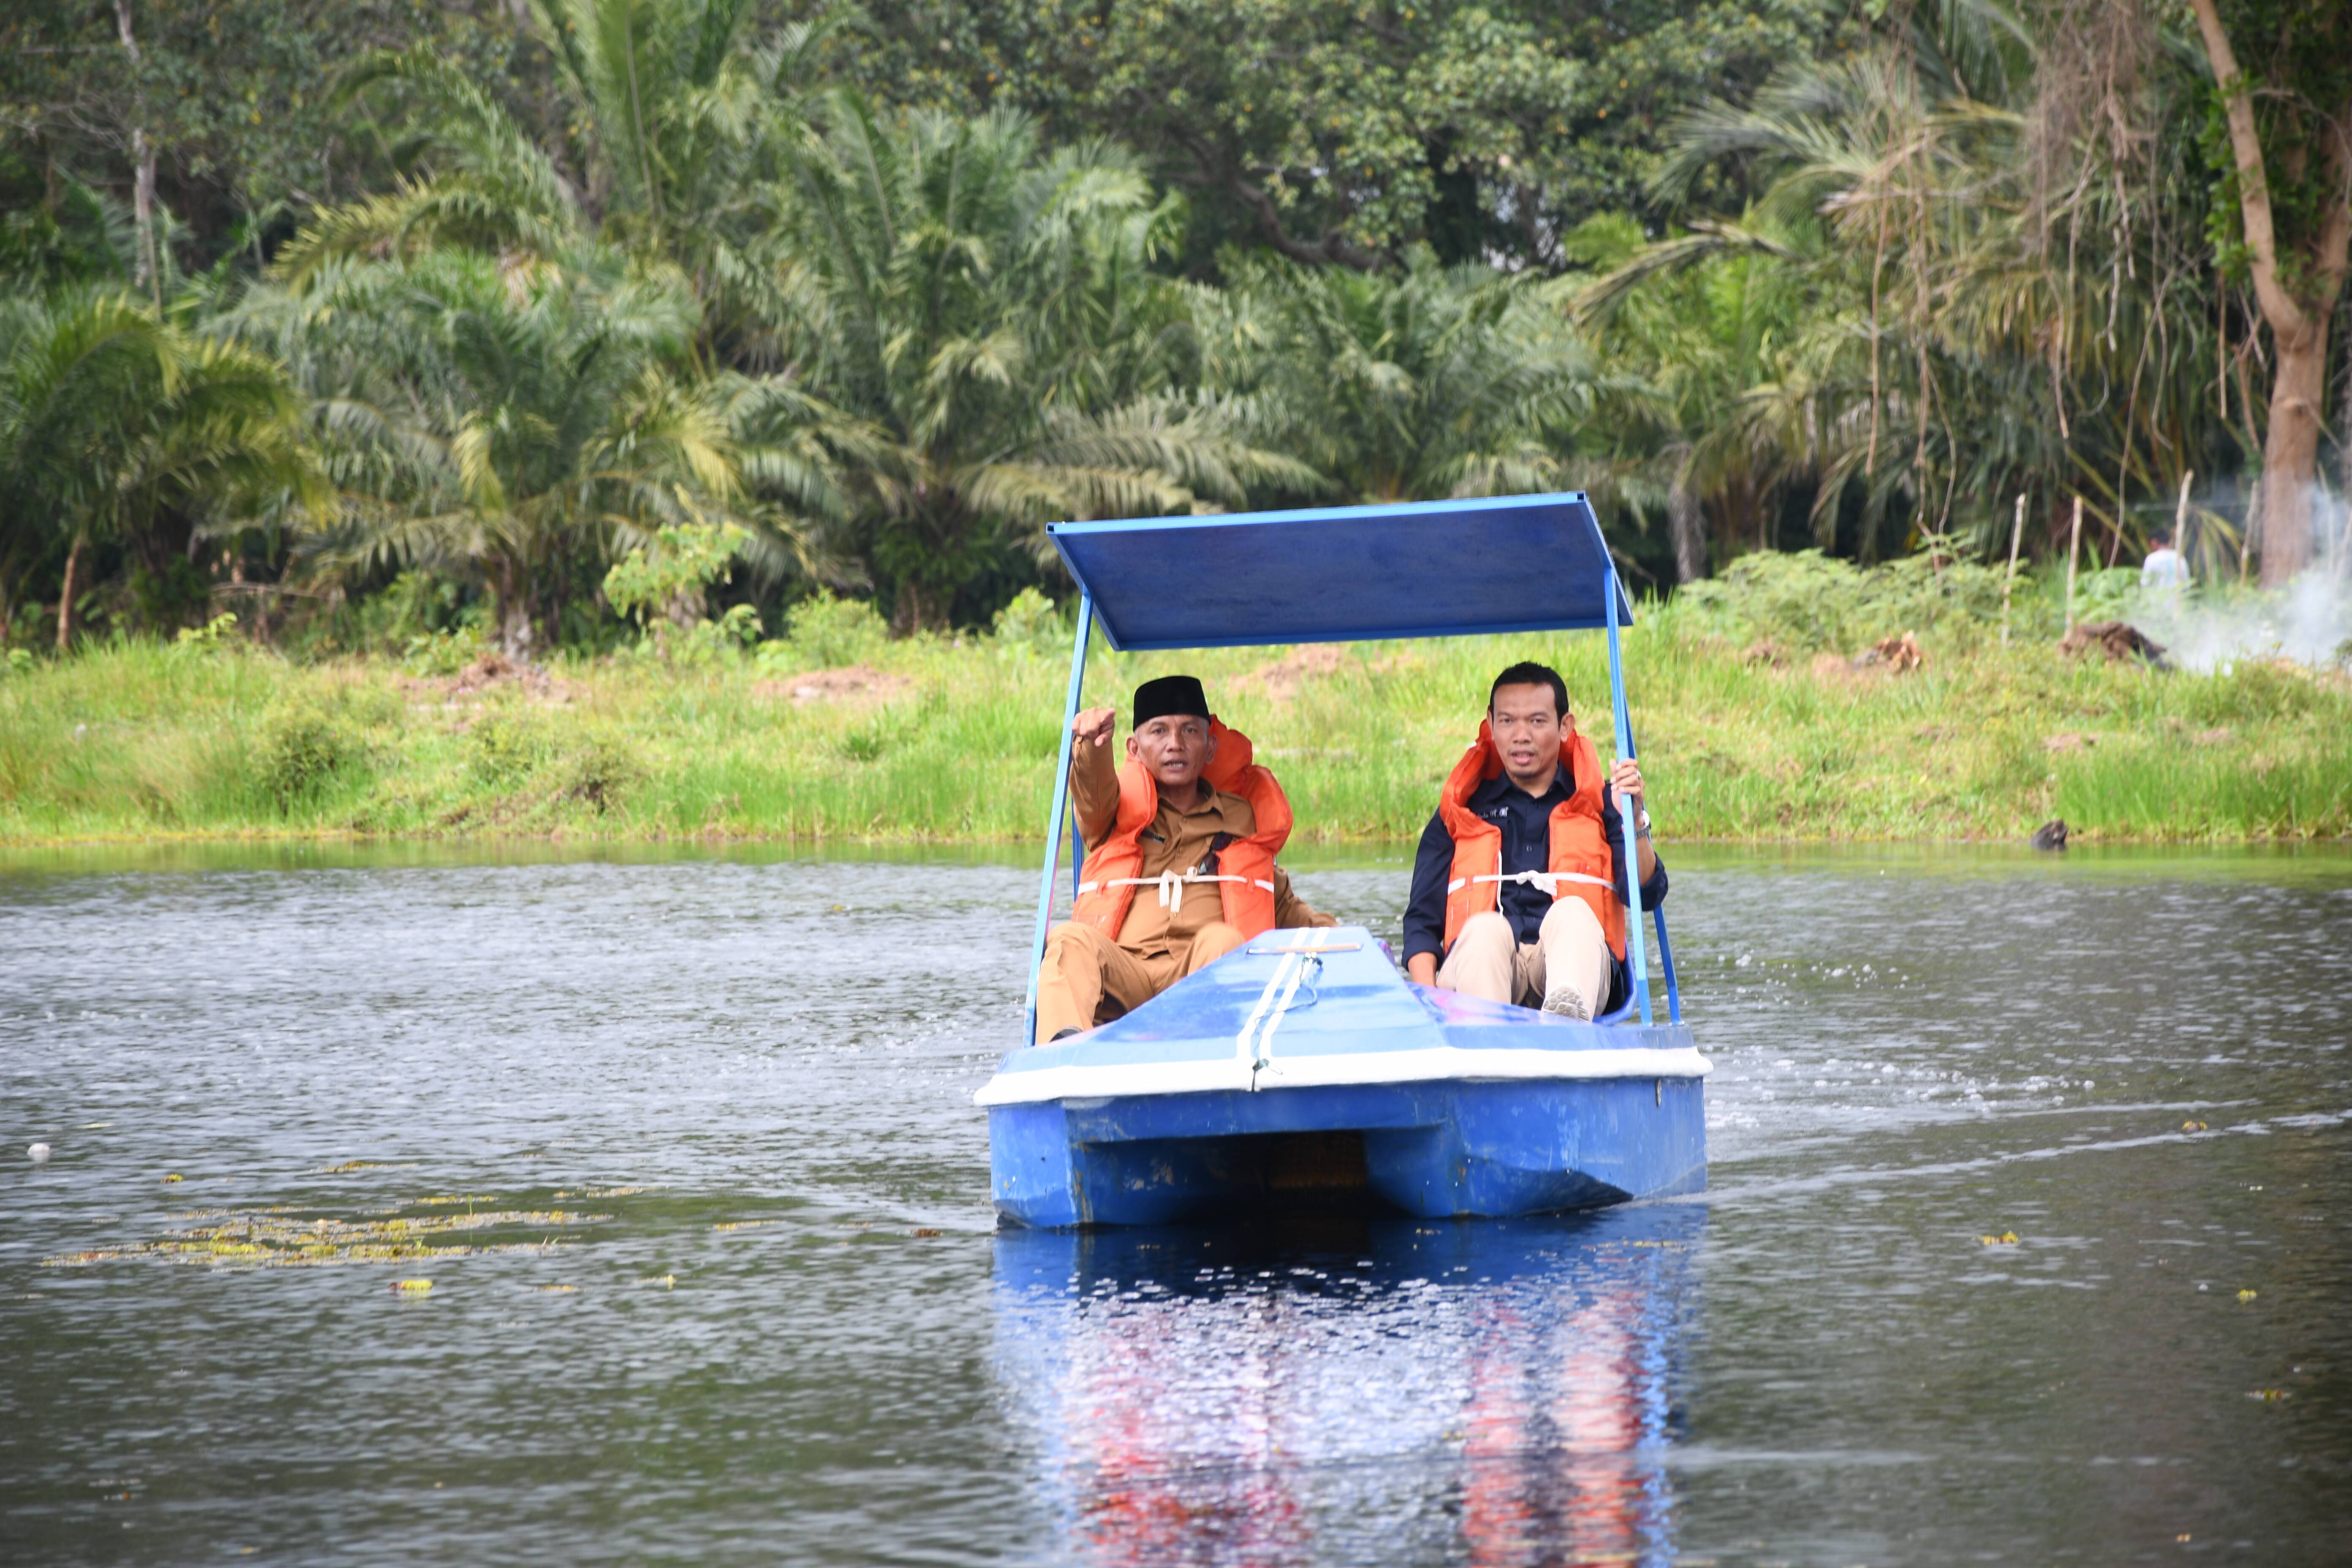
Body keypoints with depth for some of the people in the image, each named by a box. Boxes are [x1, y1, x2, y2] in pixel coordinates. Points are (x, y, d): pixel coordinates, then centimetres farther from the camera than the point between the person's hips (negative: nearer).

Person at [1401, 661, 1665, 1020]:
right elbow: (1421, 919, 13)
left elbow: (1647, 895, 3)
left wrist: (1633, 823, -17)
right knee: (1486, 927, -32)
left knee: (1572, 912, -32)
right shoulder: (1461, 812, 20)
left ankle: (1568, 1018, -66)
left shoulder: (1598, 803, 18)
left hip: (1572, 963, -1)